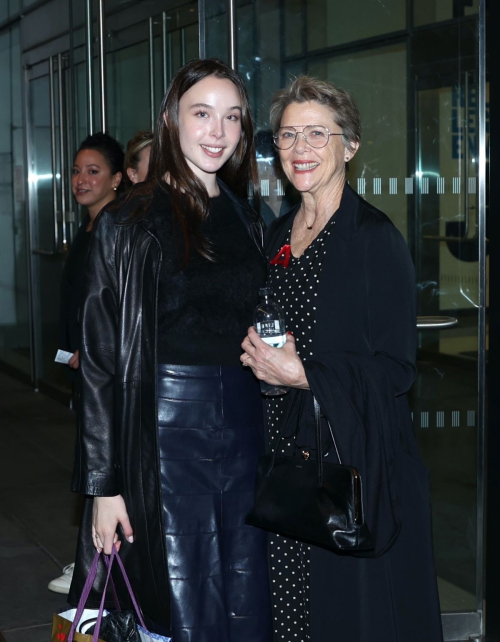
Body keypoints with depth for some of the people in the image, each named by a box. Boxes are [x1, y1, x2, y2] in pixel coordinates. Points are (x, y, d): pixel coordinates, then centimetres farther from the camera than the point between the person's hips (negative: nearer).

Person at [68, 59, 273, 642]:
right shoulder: (129, 223, -6)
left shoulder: (246, 220, 11)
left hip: (245, 426, 5)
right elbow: (102, 359, -7)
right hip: (168, 433, -5)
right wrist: (104, 483, -11)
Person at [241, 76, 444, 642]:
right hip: (283, 455, 6)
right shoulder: (276, 236, 11)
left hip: (353, 463, -6)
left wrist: (301, 374, -19)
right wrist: (258, 353, 3)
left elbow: (396, 369, -13)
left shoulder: (375, 238, -10)